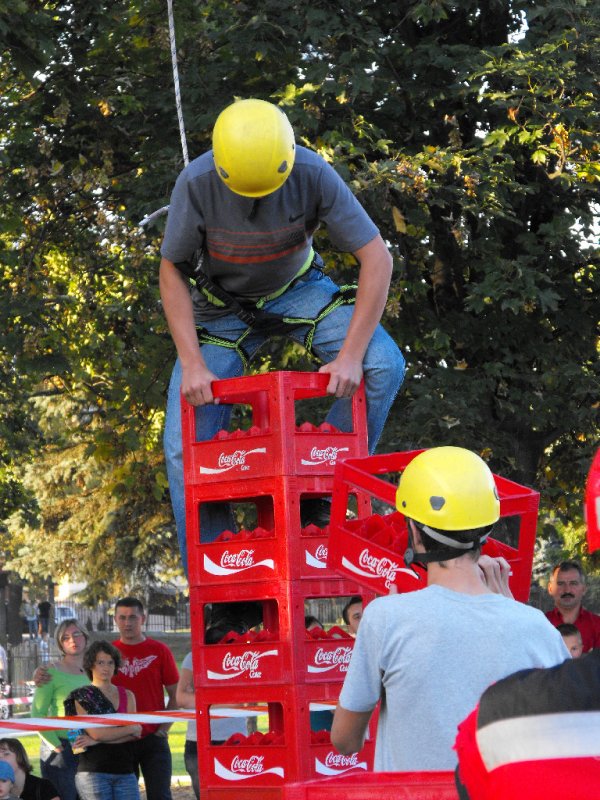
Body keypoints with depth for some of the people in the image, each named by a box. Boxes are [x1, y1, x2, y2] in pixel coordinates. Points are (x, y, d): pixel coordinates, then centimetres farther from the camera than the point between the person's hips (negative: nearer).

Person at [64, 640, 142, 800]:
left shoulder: (127, 696, 15)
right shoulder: (82, 697, 3)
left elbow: (134, 736, 2)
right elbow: (96, 732, -9)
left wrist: (96, 741, -10)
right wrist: (131, 729, 0)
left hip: (125, 771, 4)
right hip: (93, 771, -4)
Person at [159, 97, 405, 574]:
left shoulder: (313, 174, -29)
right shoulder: (197, 184, -28)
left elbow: (377, 258, -25)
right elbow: (172, 271, -17)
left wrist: (350, 356, -30)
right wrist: (193, 364, -25)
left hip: (297, 289, 0)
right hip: (223, 306, 0)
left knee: (384, 366, -24)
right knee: (186, 445, -10)